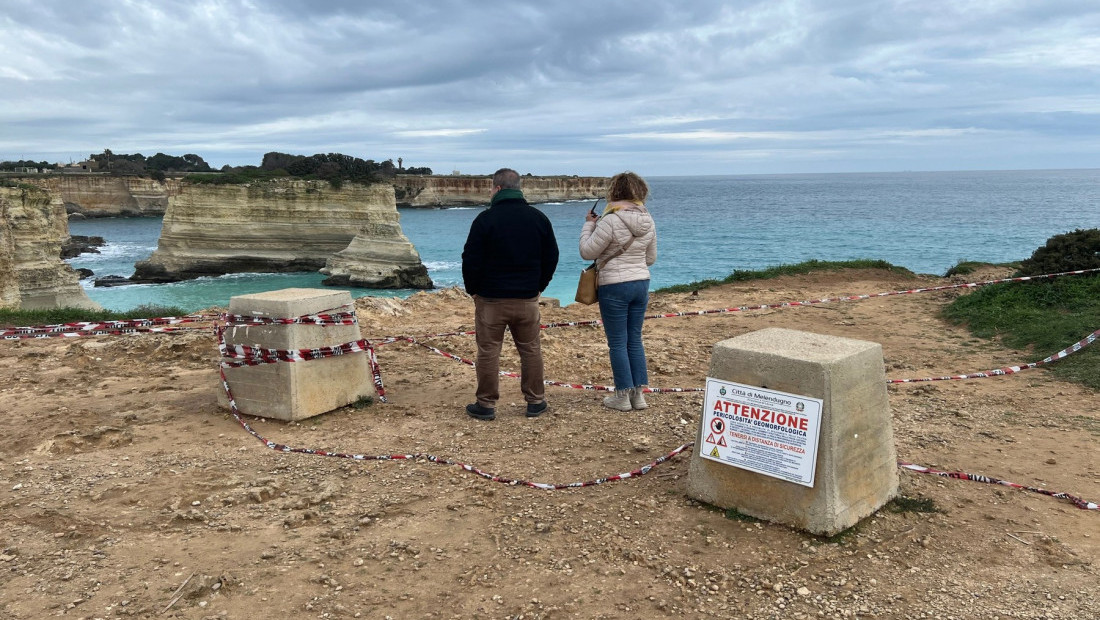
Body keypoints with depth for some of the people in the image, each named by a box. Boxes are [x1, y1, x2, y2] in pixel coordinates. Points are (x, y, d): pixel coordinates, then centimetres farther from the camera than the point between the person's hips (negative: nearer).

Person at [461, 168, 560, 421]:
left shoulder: (486, 219, -10)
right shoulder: (539, 218, 4)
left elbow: (471, 259, -9)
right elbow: (551, 257, 9)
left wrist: (473, 289, 6)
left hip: (491, 298, -3)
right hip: (528, 298, 4)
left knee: (488, 352, 4)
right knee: (531, 350, 12)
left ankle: (486, 405, 10)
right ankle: (535, 402, 18)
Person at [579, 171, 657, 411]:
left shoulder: (610, 221, -18)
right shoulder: (648, 221, 4)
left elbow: (587, 252, -12)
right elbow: (651, 258, 13)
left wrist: (588, 225, 1)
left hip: (615, 286, -6)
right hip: (641, 283, 6)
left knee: (617, 343, 4)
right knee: (635, 340, 14)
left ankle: (623, 396, 10)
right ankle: (639, 394, 17)